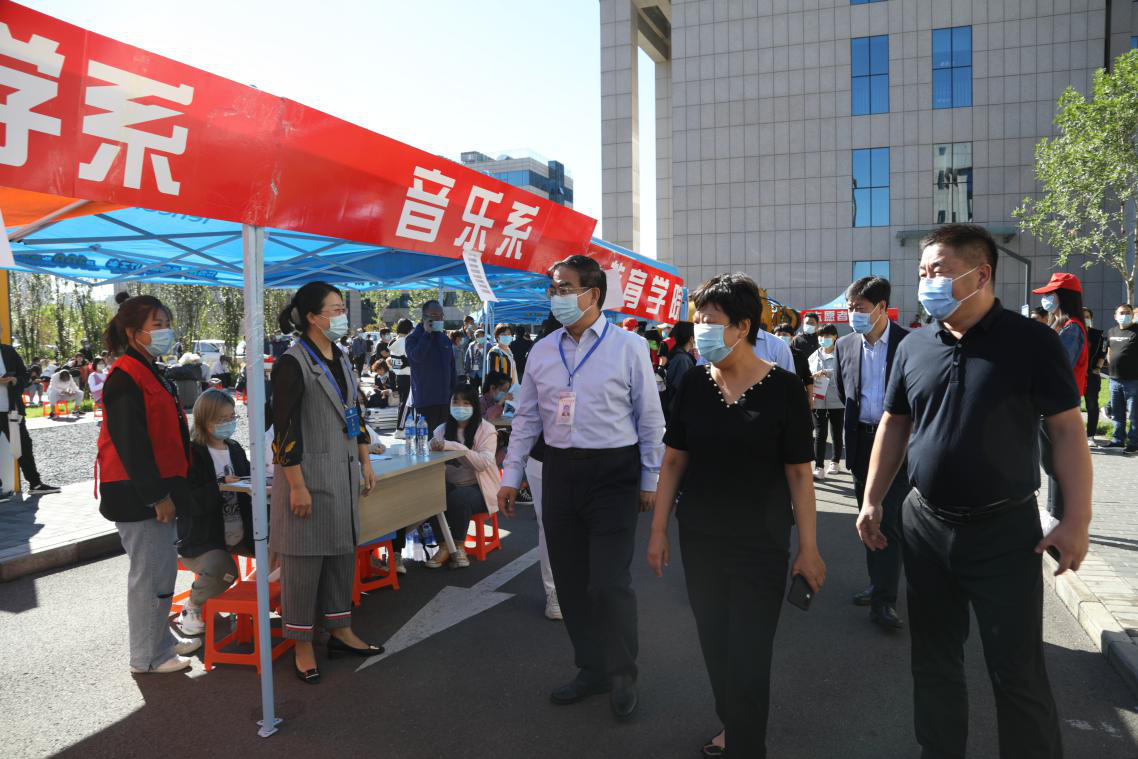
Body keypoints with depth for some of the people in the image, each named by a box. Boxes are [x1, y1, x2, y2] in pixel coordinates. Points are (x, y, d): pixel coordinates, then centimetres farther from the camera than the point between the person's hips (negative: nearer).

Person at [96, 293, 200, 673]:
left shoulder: (150, 373, 16)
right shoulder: (125, 378, -17)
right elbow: (131, 443, -22)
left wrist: (167, 491, 20)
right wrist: (157, 495, -21)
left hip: (157, 489, 10)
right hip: (138, 495, -10)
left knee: (164, 568, 18)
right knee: (149, 572, 0)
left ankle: (161, 638, 32)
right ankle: (147, 656, 13)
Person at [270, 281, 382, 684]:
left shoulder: (342, 360, 11)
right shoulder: (293, 363, -12)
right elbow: (285, 430, -16)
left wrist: (366, 463, 16)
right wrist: (297, 485, -18)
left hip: (343, 474, 8)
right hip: (309, 474, -8)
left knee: (343, 551, 14)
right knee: (304, 559, 1)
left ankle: (340, 631, 28)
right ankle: (303, 646, 15)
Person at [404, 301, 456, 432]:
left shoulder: (445, 339, 15)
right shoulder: (413, 338, -3)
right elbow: (416, 356, -24)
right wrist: (427, 333, -18)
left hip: (445, 399, 6)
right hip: (425, 400, -6)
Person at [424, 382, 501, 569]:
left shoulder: (486, 430, -4)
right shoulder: (442, 429, 10)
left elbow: (484, 462, -20)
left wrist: (453, 446, -31)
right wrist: (434, 448, -23)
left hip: (477, 488, -4)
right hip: (450, 485, 4)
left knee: (458, 497, -34)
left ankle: (459, 547, -12)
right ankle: (444, 547, -13)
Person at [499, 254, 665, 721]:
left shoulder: (627, 347, -5)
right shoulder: (541, 352, 8)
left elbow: (650, 418, -1)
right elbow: (527, 417, 13)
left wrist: (650, 481, -2)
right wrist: (511, 476, 10)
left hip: (613, 473, -4)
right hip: (560, 472, 5)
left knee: (609, 583, -6)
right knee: (570, 581, 11)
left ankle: (622, 677, 19)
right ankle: (591, 669, 31)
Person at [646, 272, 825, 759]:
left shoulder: (782, 388, -12)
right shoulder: (693, 384, -2)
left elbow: (799, 474, -8)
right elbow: (673, 461, 3)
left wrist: (809, 548, -7)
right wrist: (658, 530, 3)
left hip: (760, 543, -3)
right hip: (700, 538, 4)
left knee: (748, 655, 2)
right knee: (714, 643, 17)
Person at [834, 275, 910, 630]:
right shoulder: (845, 345, 4)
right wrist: (856, 424, 11)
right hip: (861, 441, 5)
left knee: (890, 521, -7)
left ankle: (883, 601, -3)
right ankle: (879, 584, 27)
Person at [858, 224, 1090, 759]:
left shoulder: (1031, 342, -9)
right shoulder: (914, 348, 3)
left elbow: (1066, 431, -8)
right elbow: (893, 426, 10)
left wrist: (1077, 519, -12)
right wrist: (871, 502, 8)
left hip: (1005, 531, -4)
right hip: (925, 526, 4)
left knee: (1018, 673, 5)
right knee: (934, 660, 16)